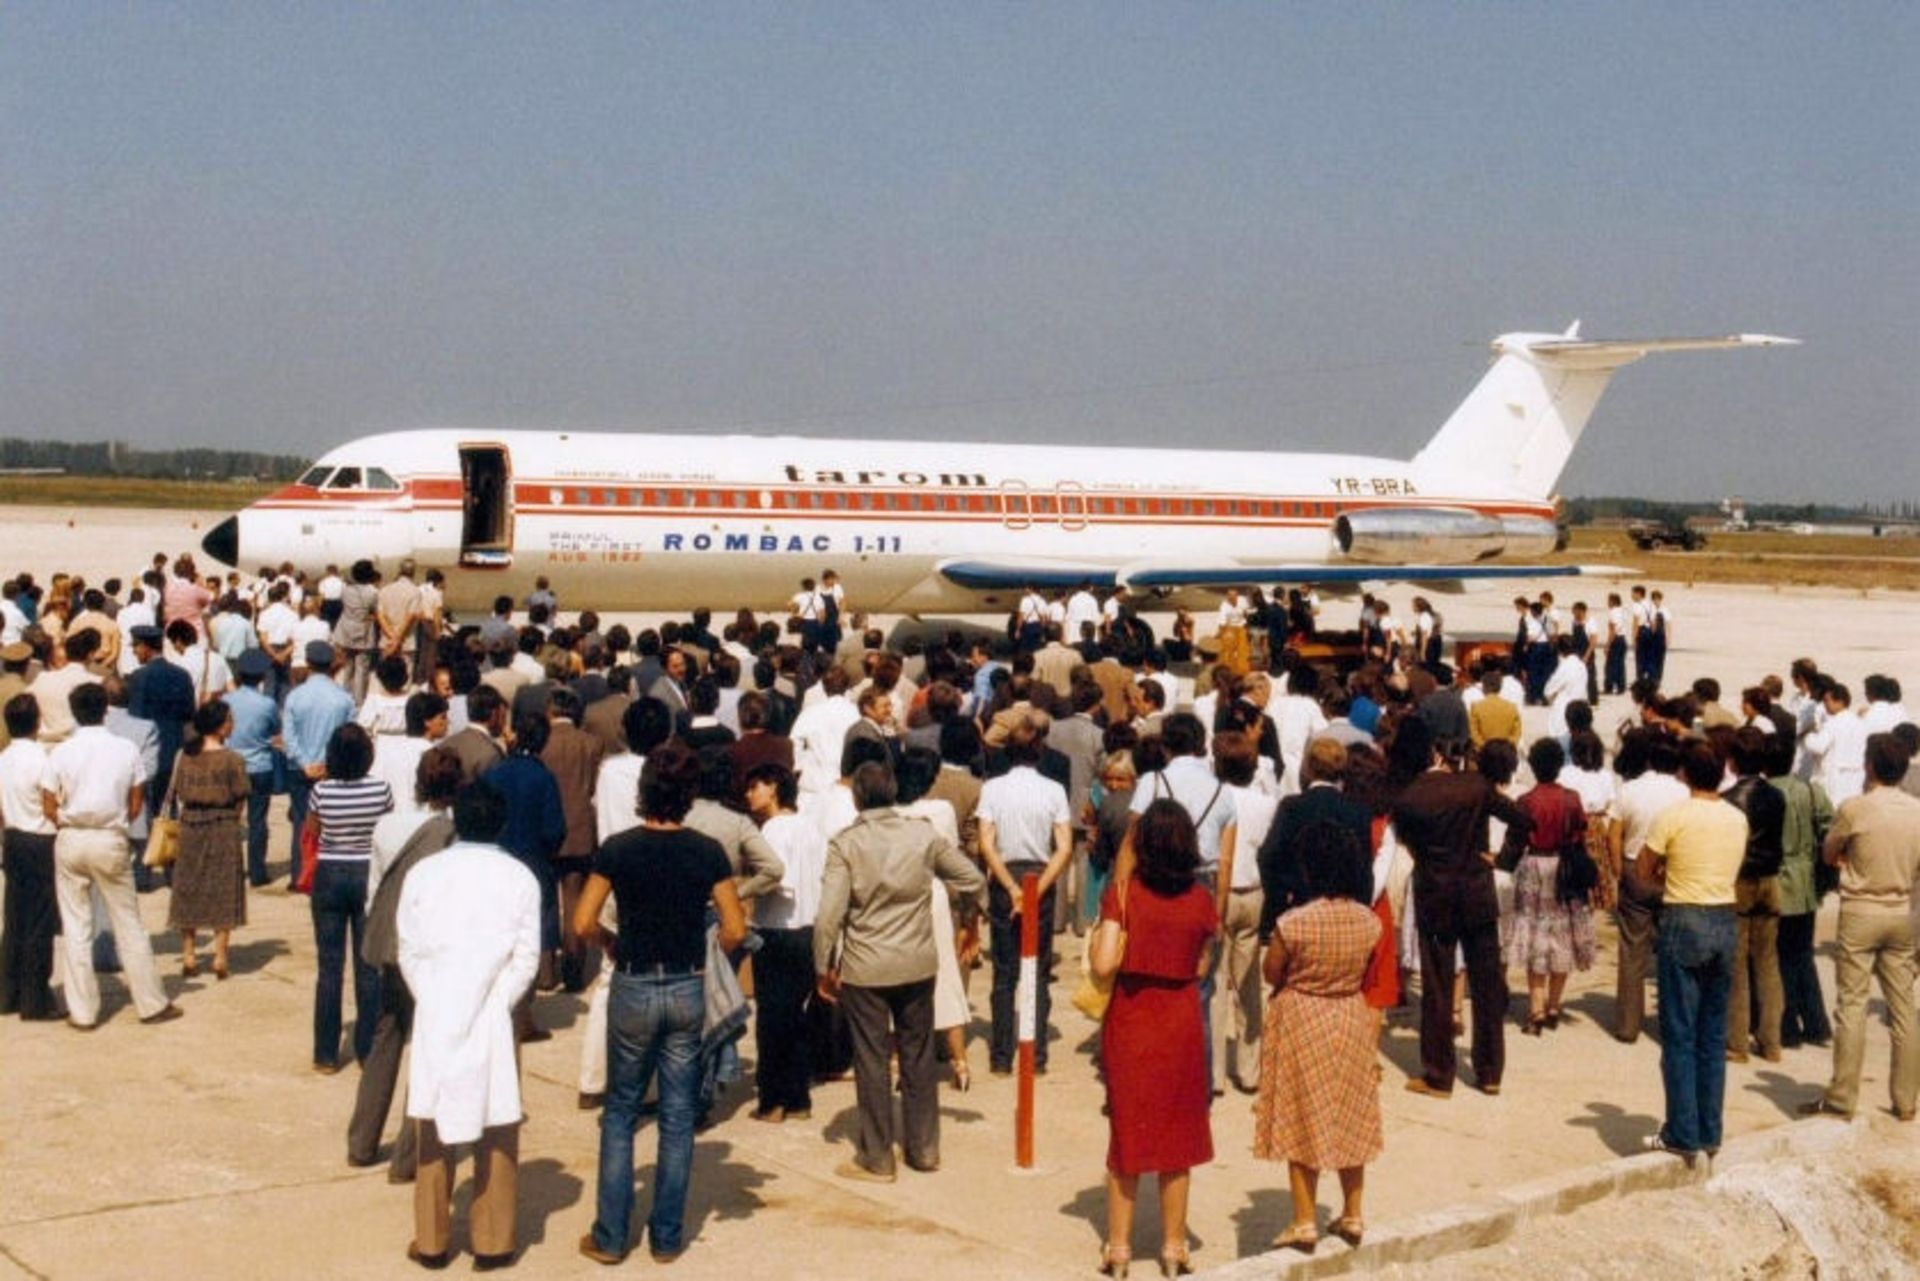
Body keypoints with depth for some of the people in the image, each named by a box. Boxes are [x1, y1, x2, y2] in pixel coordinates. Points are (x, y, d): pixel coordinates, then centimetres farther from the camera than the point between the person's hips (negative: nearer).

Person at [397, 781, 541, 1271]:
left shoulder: (423, 873, 0)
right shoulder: (519, 877, -3)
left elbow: (408, 951, -2)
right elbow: (526, 958, -7)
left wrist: (430, 1003, 6)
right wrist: (498, 1005, 1)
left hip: (435, 1019, 1)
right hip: (492, 1020, -1)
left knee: (434, 1133, 10)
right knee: (498, 1134, 8)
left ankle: (432, 1241, 18)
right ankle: (492, 1243, 12)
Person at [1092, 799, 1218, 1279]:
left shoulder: (1123, 894, -12)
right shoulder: (1201, 901, -6)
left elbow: (1104, 965, -18)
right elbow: (1201, 967, 1)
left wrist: (1099, 930, -1)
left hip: (1130, 1022, -1)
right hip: (1181, 1023, 1)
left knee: (1126, 1131, 11)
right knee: (1177, 1135, 12)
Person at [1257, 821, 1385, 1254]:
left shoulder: (1295, 922, -22)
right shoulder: (1370, 921, -8)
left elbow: (1271, 973, -8)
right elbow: (1371, 980, 2)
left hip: (1302, 1023, -4)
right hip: (1353, 1023, 5)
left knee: (1302, 1122, 6)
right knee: (1350, 1120, 17)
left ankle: (1305, 1222, 10)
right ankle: (1353, 1215, 25)